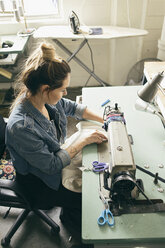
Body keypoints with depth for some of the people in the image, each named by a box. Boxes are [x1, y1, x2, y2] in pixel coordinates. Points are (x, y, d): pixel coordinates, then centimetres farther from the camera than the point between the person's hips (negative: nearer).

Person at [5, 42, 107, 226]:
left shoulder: (46, 99, -16)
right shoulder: (21, 127, -38)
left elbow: (72, 108, 4)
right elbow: (52, 165, -27)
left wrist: (104, 119, -3)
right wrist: (83, 141, -22)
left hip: (56, 157, 7)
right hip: (39, 184, -6)